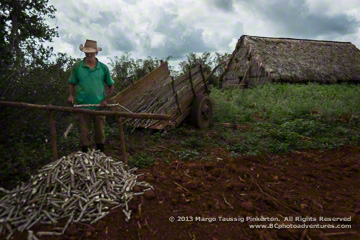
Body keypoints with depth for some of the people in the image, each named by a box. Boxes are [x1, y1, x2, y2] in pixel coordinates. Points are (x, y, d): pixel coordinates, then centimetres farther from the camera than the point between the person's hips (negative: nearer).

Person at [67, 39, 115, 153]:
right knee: (84, 135, 8)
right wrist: (71, 95, -10)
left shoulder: (103, 68, 2)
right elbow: (72, 84, 10)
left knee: (100, 134, 12)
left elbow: (111, 86, 8)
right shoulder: (77, 67, 1)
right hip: (82, 107, 0)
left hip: (99, 107, 1)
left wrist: (106, 100, -6)